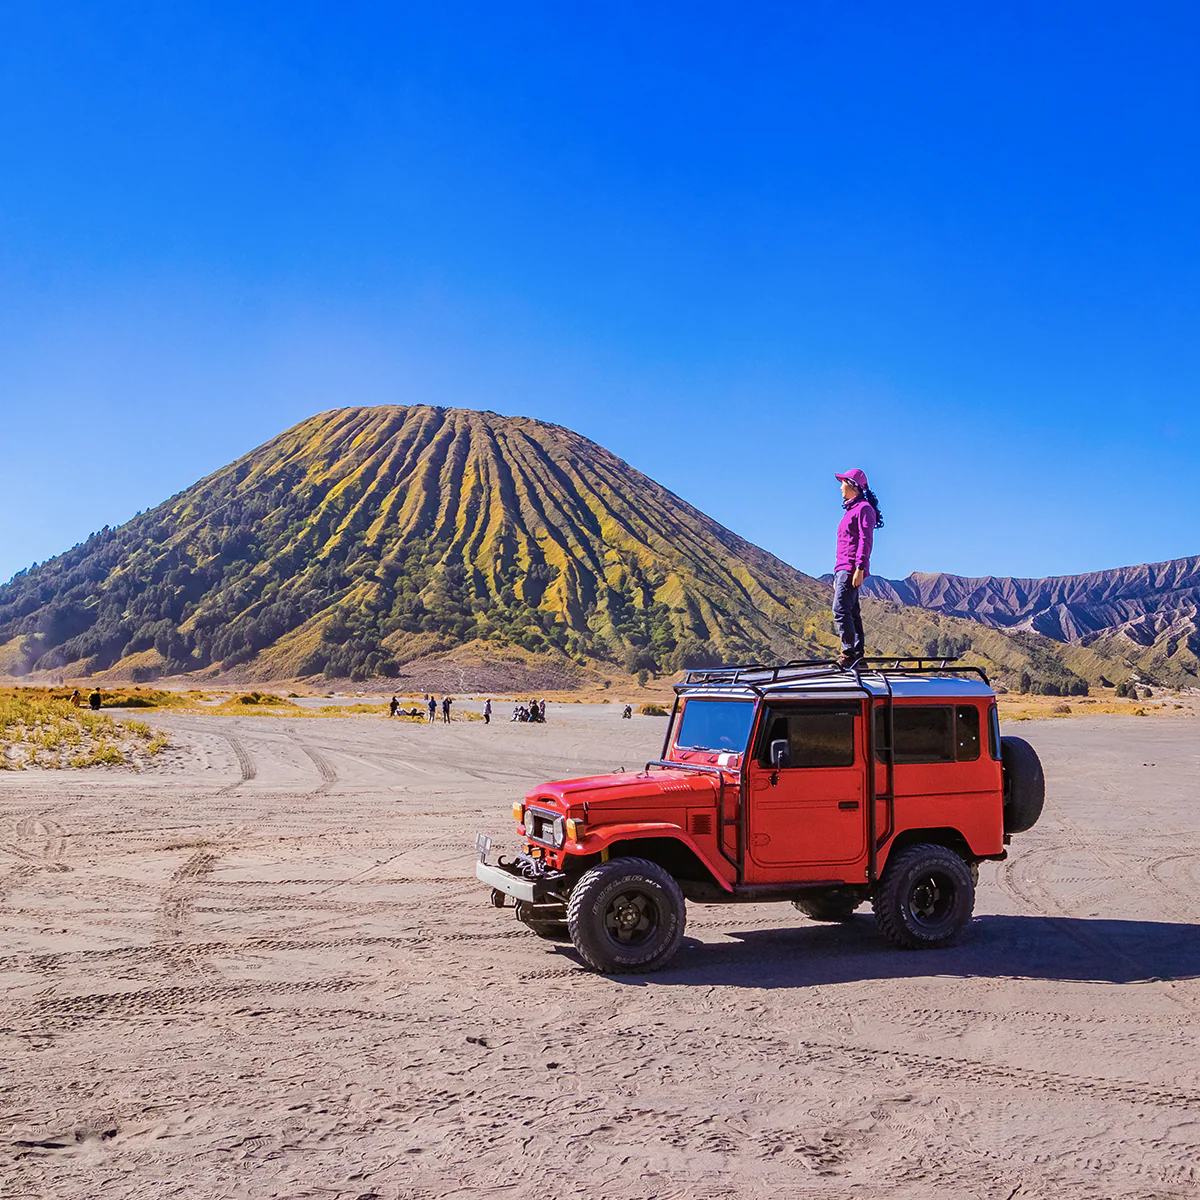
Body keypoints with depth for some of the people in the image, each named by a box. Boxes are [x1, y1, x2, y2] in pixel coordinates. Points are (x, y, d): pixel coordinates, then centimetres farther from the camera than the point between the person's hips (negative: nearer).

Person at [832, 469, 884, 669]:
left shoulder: (863, 508, -5)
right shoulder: (851, 510, 23)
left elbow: (866, 540, -14)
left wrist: (860, 568, -22)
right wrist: (838, 575, 22)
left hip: (852, 568, -10)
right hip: (843, 568, 10)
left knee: (841, 610, -17)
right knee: (851, 612, 6)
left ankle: (849, 653, -17)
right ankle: (858, 654, 7)